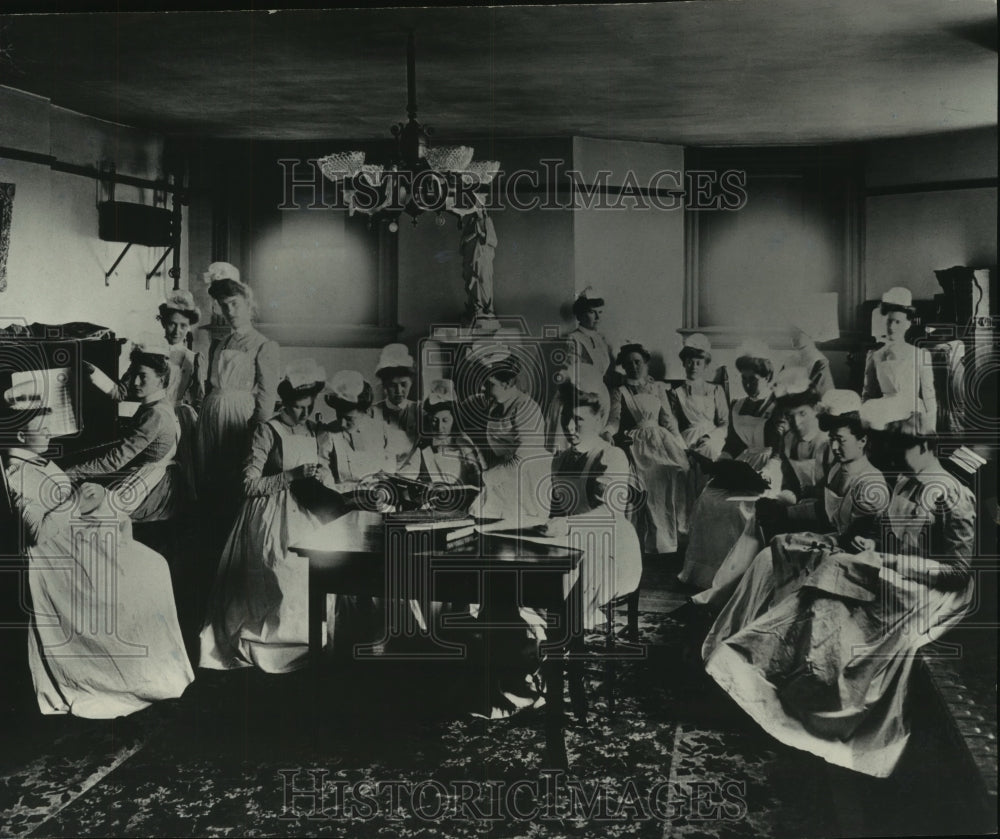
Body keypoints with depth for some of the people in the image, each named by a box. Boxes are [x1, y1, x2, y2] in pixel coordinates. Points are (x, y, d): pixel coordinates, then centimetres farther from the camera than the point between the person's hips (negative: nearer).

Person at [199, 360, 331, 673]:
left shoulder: (319, 436, 13)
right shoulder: (267, 432, -4)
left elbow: (326, 482, 14)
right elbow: (249, 484, -9)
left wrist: (319, 478, -9)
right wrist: (292, 476, -15)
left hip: (305, 520, 5)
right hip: (270, 522, -4)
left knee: (306, 583, -9)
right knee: (275, 586, -14)